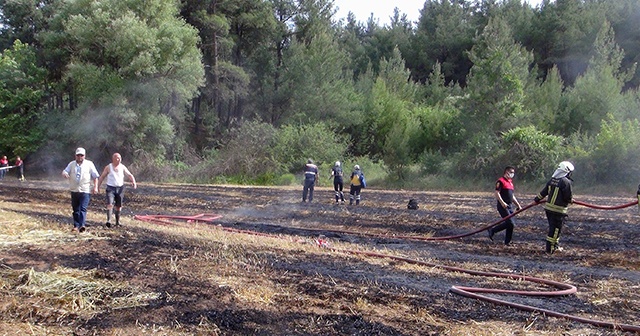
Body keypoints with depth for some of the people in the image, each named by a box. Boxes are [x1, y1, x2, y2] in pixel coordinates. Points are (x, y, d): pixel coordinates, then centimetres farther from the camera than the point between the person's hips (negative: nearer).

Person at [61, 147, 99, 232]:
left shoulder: (89, 164, 4)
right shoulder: (71, 164, 11)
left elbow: (95, 176, 4)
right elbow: (65, 171, 2)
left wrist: (95, 187, -5)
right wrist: (64, 174, -24)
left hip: (85, 191, -4)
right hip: (74, 190, 4)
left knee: (83, 208, -15)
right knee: (75, 209, 9)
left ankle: (82, 225, -24)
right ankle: (76, 226, 16)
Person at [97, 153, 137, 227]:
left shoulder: (122, 167, 4)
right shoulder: (108, 167, 0)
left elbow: (130, 175, 0)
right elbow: (102, 177, 6)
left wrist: (133, 182, -19)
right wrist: (98, 186, 2)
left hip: (120, 188, 2)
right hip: (110, 188, -2)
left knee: (118, 206, 9)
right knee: (110, 204, -18)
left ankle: (117, 221, 22)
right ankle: (108, 220, -23)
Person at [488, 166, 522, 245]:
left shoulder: (510, 182, 20)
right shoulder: (501, 181, -7)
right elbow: (497, 193, -15)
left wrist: (518, 205, 23)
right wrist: (502, 203, -26)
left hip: (510, 206, 9)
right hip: (502, 206, -9)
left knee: (511, 224, 7)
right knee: (510, 223, -15)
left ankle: (507, 242, 15)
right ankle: (492, 230, -2)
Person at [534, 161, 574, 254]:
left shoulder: (552, 180, 6)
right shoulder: (566, 182, -17)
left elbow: (543, 192, 14)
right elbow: (568, 197, -13)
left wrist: (536, 200, 26)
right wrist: (571, 200, 10)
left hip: (548, 207, 8)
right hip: (558, 210, -8)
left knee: (554, 228, 20)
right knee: (555, 229, 1)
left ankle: (555, 246, 31)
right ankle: (550, 249, 5)